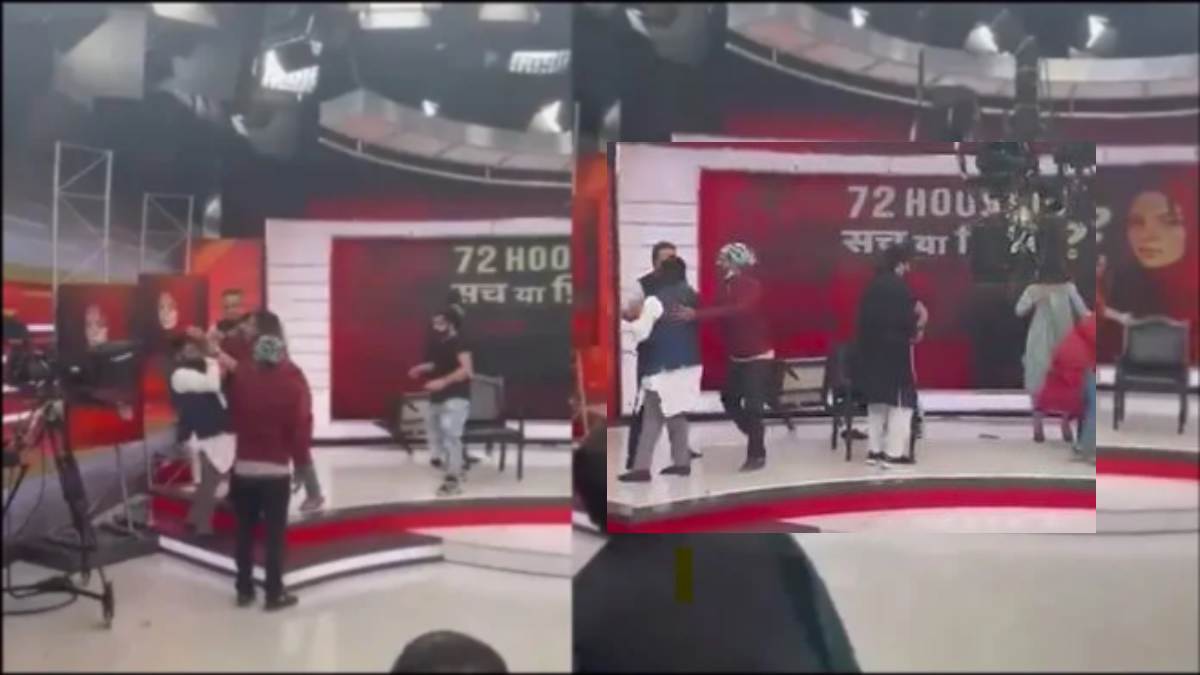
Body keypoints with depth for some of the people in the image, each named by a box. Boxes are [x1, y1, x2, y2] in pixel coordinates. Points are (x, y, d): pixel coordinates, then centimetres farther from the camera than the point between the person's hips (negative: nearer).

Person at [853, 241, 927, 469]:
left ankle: (874, 450, 20)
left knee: (877, 400, 16)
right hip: (894, 352, -8)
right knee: (901, 401, 0)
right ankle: (893, 453, -2)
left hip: (871, 351, 8)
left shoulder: (874, 286, 10)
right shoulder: (897, 286, -15)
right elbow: (905, 319, -20)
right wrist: (918, 326, 1)